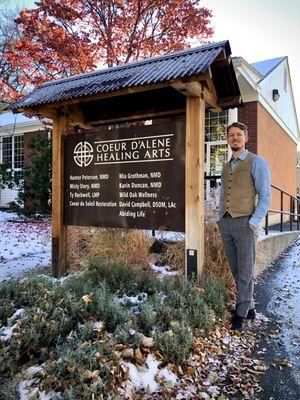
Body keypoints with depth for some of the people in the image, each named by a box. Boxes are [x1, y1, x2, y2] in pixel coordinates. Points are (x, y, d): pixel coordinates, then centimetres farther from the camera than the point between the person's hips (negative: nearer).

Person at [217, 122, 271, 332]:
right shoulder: (226, 167, 18)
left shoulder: (256, 162, -1)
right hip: (225, 223, 6)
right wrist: (220, 219, 12)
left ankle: (241, 315, 14)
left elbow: (265, 196, -7)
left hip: (244, 222, -6)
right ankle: (249, 307, 27)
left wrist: (253, 223, -14)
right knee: (236, 271, 12)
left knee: (245, 271, 2)